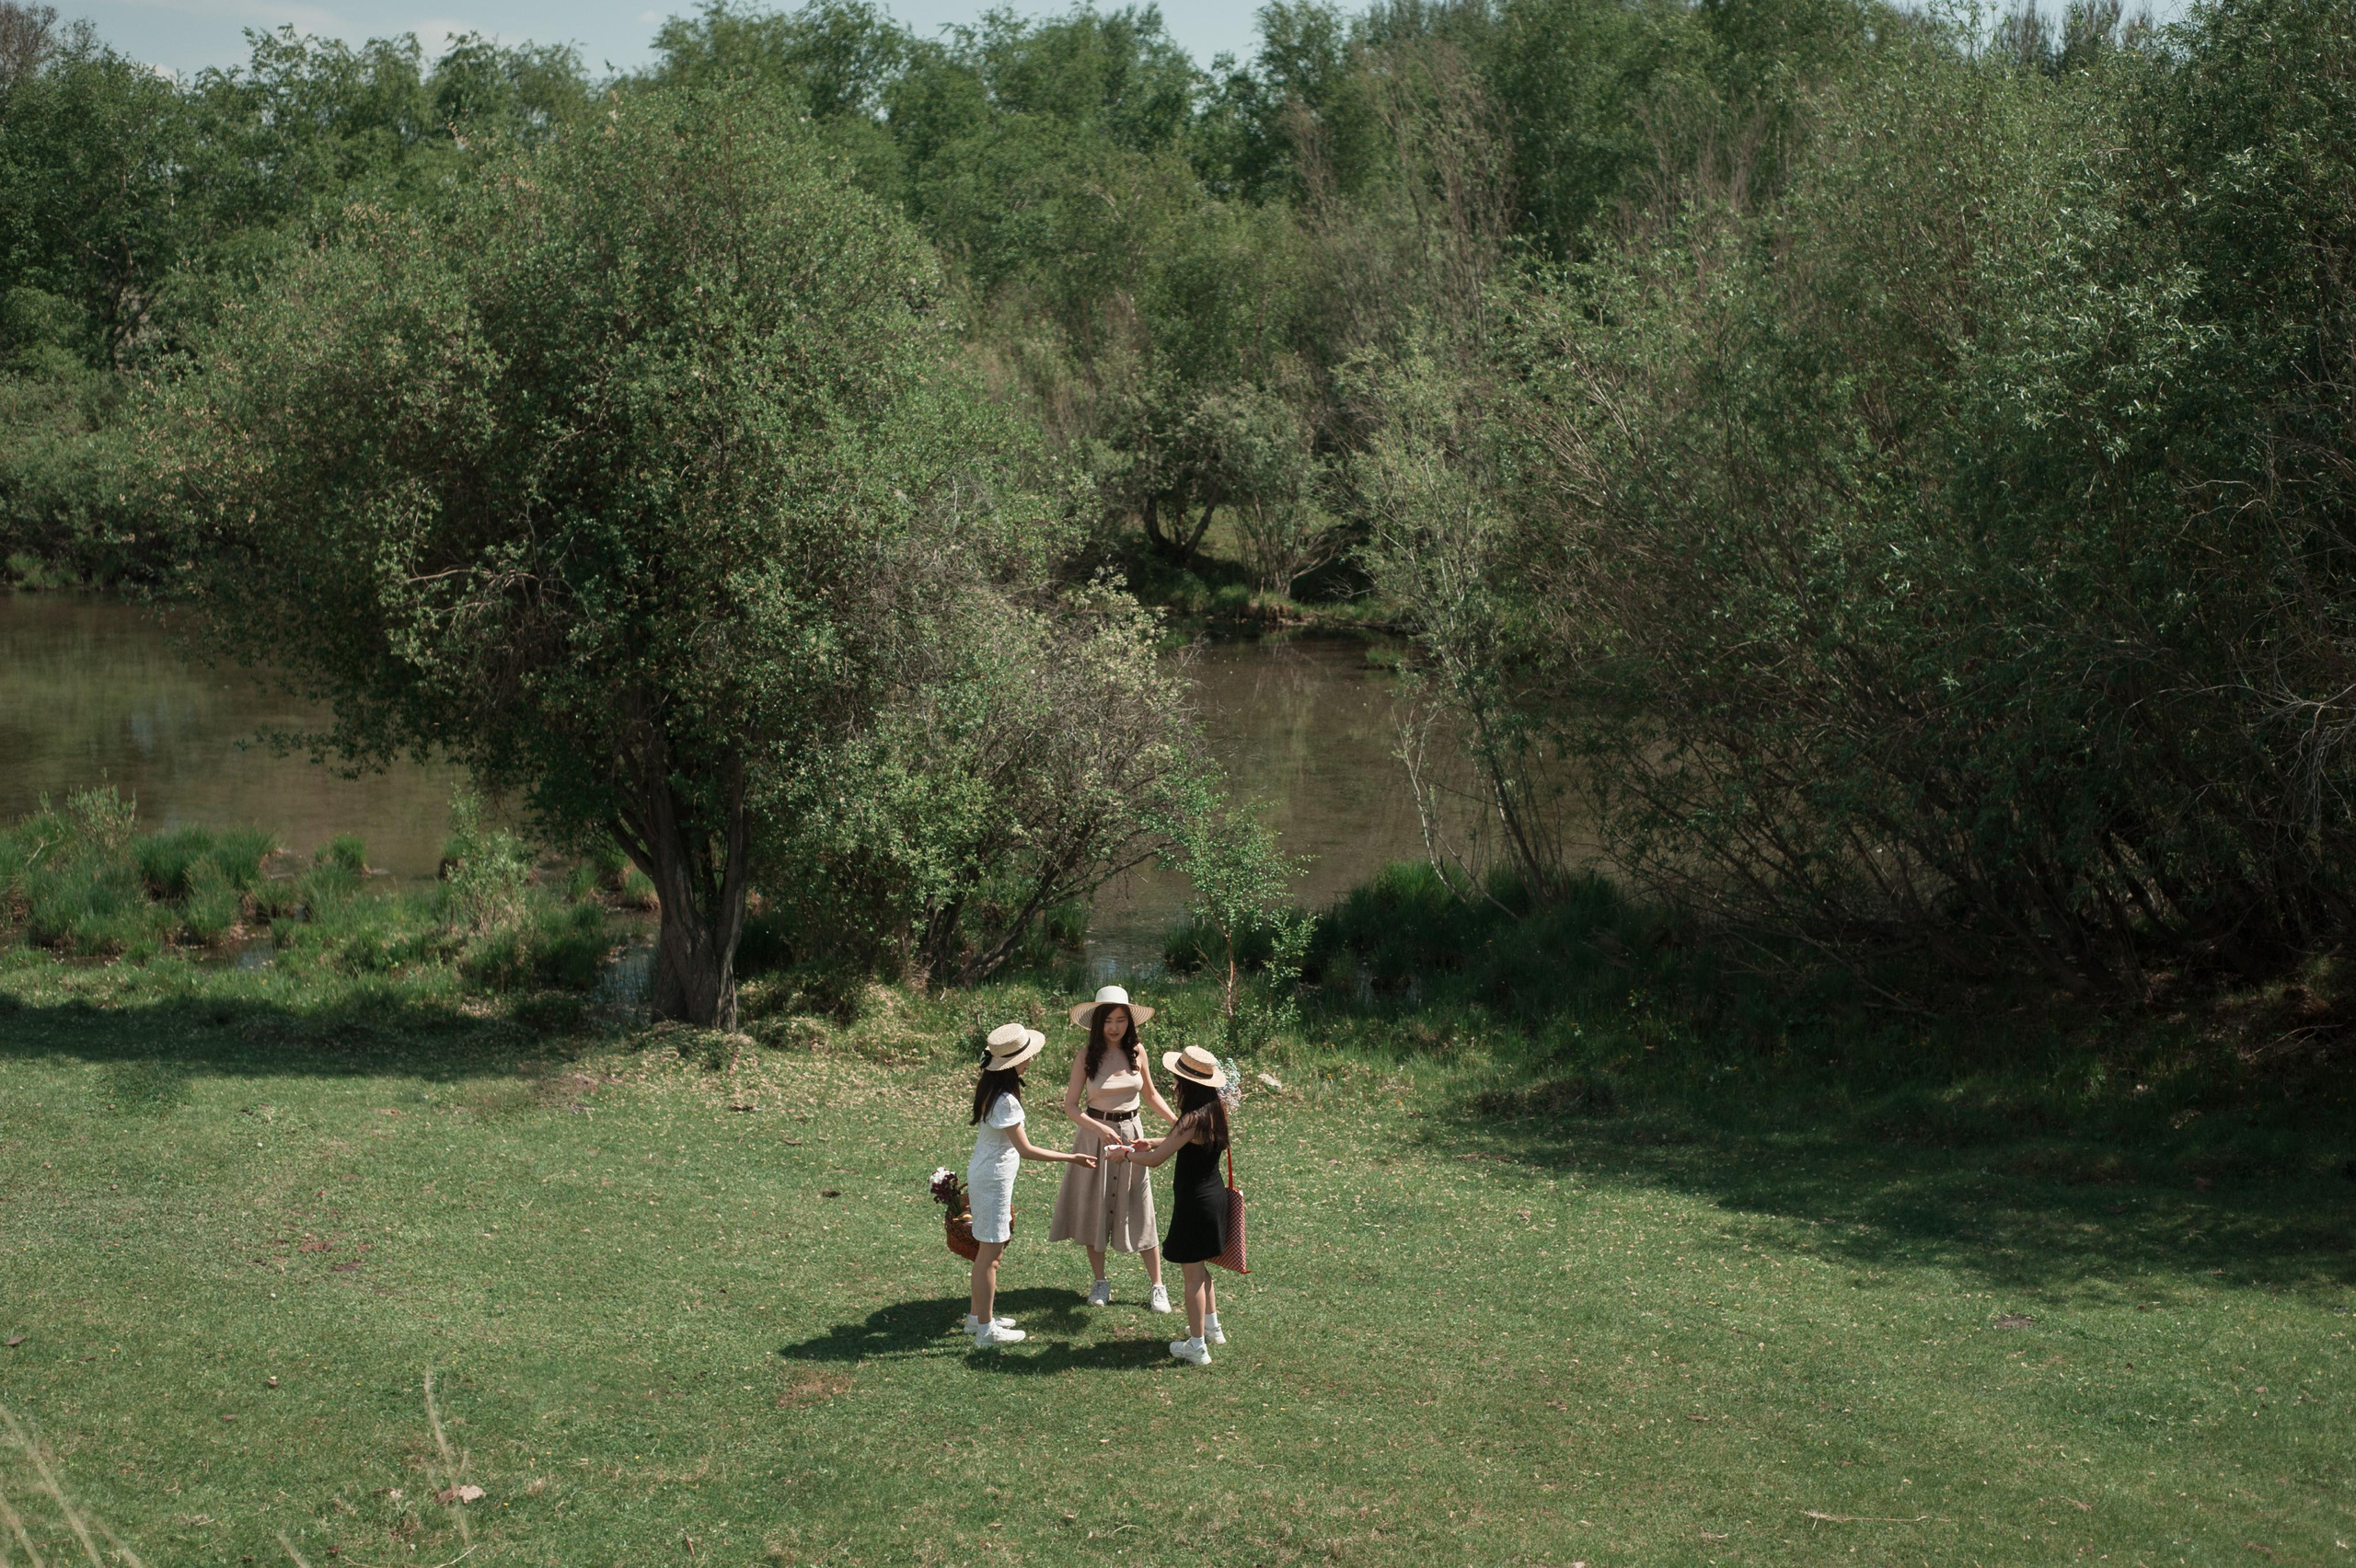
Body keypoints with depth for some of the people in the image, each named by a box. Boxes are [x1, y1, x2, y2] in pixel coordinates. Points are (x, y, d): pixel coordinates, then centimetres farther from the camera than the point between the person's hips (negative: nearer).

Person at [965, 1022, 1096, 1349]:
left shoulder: (989, 1086, 3)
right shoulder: (1004, 1100, -26)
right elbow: (1025, 1149, -23)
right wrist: (1071, 1159, -19)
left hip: (984, 1172, 9)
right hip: (994, 1179, -9)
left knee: (989, 1249, 19)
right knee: (991, 1252, -1)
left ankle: (977, 1315, 30)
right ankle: (986, 1329, 6)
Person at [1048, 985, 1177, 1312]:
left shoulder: (1137, 1052, -2)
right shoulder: (1086, 1057, -9)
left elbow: (1150, 1094, 12)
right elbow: (1070, 1105, -9)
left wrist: (1177, 1121, 1)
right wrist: (1100, 1128, -24)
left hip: (1131, 1134, 1)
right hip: (1094, 1134, -1)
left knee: (1140, 1211, 1)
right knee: (1093, 1208, 6)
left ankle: (1157, 1286, 10)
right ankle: (1101, 1282, 22)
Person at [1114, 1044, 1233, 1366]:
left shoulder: (1194, 1118, -26)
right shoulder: (1217, 1108, -1)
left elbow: (1156, 1159, -19)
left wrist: (1124, 1155, -3)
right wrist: (1153, 1143, 12)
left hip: (1195, 1203, -8)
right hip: (1214, 1195, 8)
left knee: (1193, 1273, 3)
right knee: (1200, 1266, 25)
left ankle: (1197, 1346, 10)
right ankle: (1211, 1326, 38)